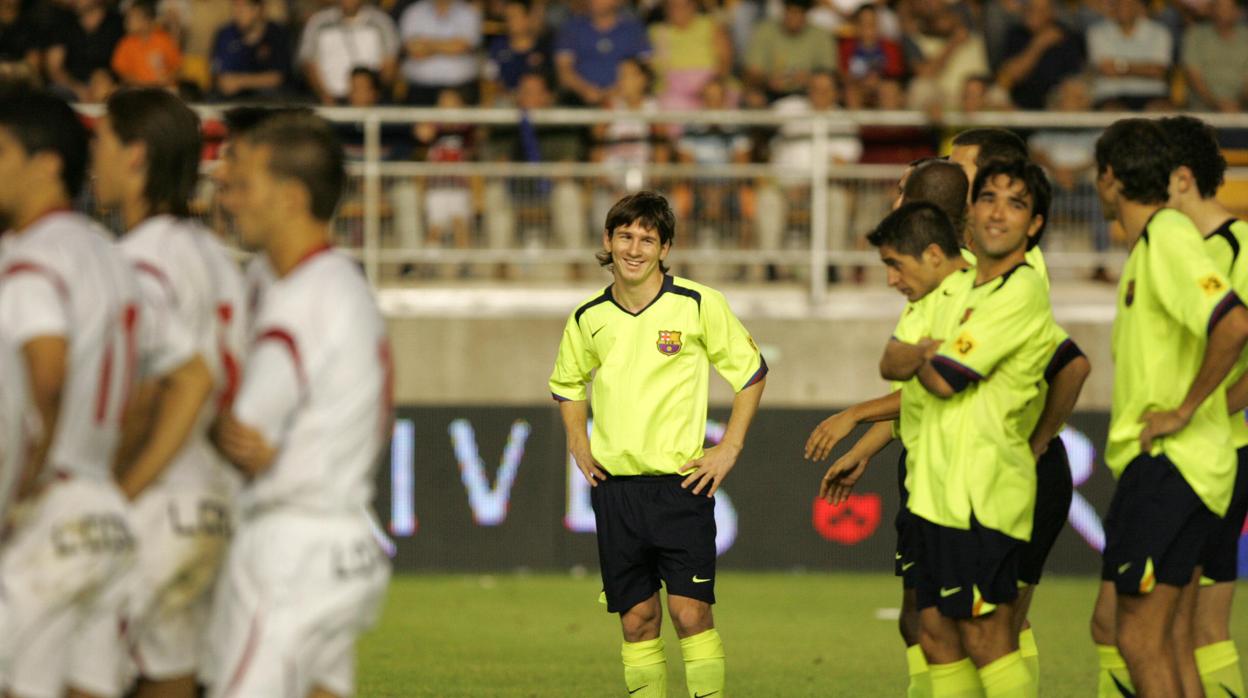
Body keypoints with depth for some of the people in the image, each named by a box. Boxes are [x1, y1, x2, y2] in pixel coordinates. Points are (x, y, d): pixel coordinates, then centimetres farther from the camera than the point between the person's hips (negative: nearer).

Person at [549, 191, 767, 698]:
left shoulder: (698, 305, -5)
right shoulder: (589, 318, 5)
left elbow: (751, 371, 4)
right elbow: (566, 383, 24)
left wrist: (729, 450, -1)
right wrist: (579, 448, 12)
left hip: (681, 482, -3)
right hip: (615, 485, 3)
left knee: (690, 613, -10)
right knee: (637, 620, 4)